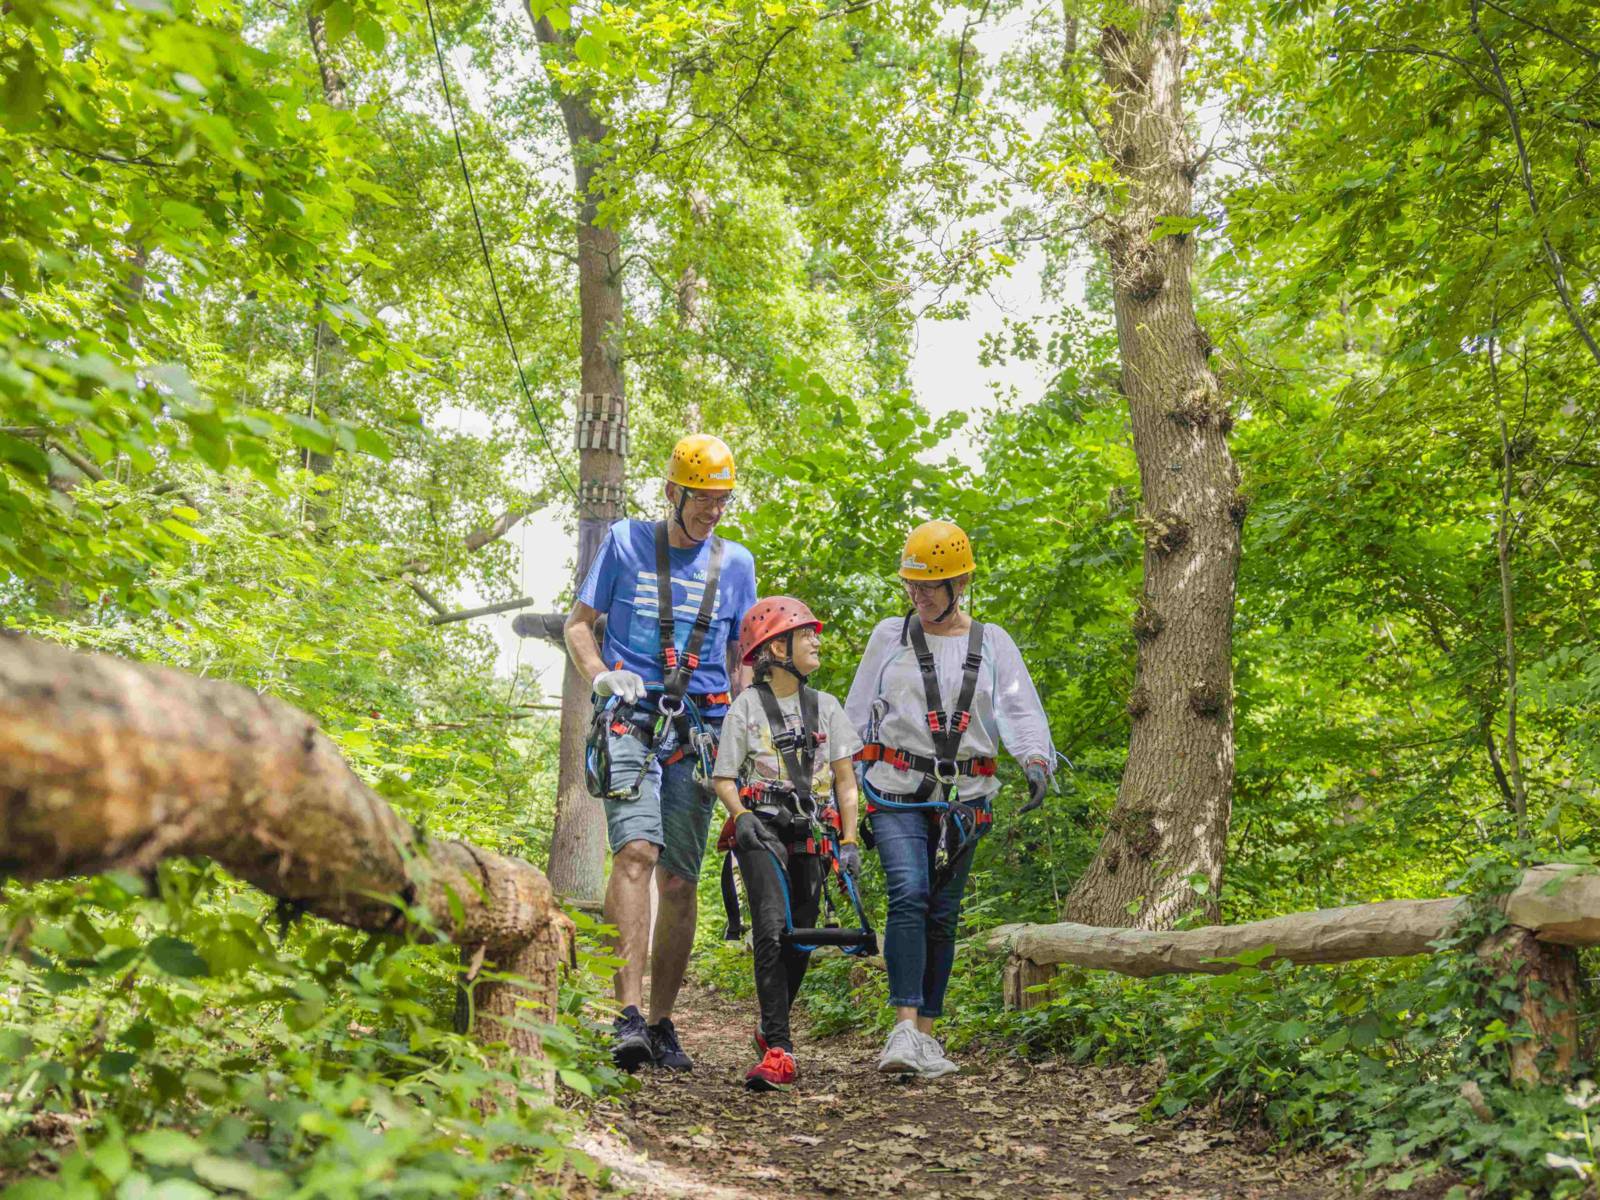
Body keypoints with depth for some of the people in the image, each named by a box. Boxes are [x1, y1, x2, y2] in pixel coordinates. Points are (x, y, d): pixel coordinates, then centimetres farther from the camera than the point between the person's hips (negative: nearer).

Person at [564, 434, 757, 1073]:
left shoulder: (735, 562, 13)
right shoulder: (626, 541, 7)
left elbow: (742, 654, 18)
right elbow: (578, 622, 11)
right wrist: (602, 676, -8)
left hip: (699, 731, 3)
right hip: (631, 717, -2)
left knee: (679, 879, 2)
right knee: (637, 852, -22)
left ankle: (662, 1025, 13)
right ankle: (628, 1018, -24)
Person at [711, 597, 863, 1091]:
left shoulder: (826, 706, 12)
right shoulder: (747, 705, 2)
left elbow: (846, 780, 10)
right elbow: (724, 778, 2)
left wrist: (849, 841, 1)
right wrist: (741, 815, -16)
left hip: (813, 833, 4)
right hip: (762, 829, -4)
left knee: (800, 939, 4)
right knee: (773, 929, -20)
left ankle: (771, 1028, 29)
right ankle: (779, 1050, -22)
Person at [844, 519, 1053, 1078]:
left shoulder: (992, 643, 9)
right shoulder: (889, 636, 9)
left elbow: (1020, 708, 0)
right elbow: (856, 713, 12)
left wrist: (1036, 758, -19)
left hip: (963, 797, 2)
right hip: (897, 791, -1)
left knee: (942, 914, 5)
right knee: (908, 895, -20)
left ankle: (925, 1036, 14)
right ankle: (904, 1031, -22)